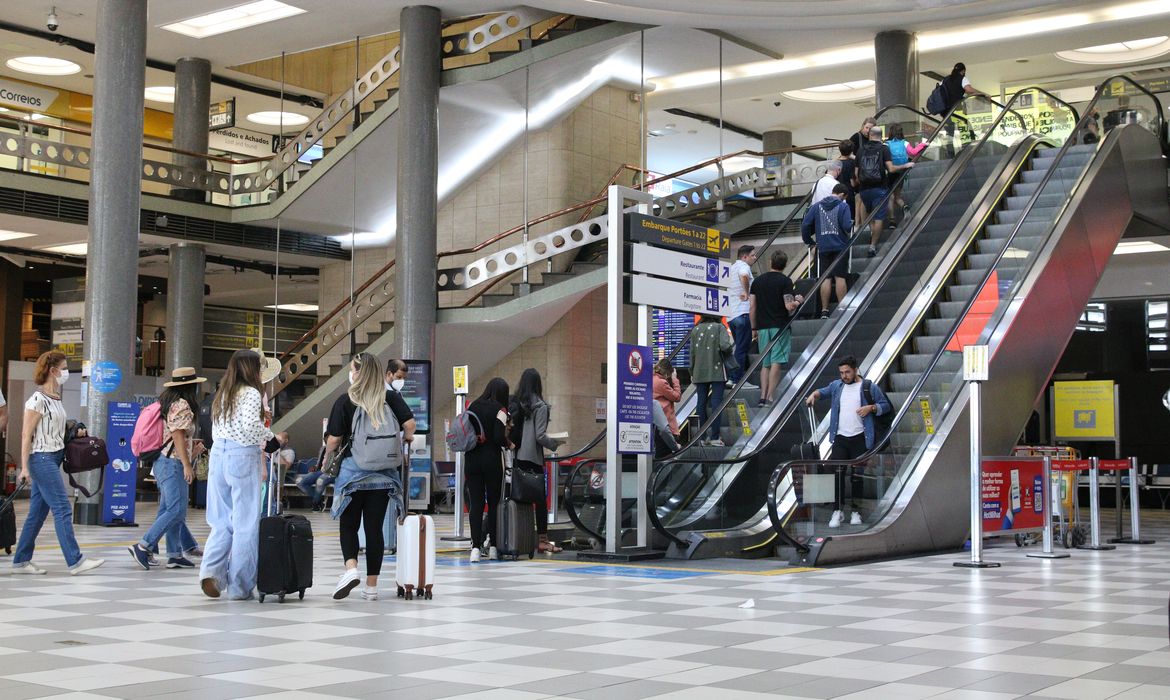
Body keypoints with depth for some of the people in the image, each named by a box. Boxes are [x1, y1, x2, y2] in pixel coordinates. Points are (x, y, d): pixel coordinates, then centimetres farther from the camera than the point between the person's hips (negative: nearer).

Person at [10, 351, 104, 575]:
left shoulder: (56, 398, 12)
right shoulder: (38, 400, -13)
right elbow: (26, 434, -14)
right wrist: (24, 467, -17)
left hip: (54, 458, 9)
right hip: (41, 458, -9)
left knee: (38, 512, 10)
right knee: (63, 509, -10)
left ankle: (21, 561, 16)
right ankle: (75, 561, -10)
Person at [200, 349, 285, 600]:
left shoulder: (222, 394, 15)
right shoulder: (251, 393, -7)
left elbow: (216, 429, 17)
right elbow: (250, 426, -22)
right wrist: (272, 438, -7)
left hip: (218, 454, 7)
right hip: (243, 457, -7)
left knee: (222, 522, 12)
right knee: (245, 523, 1)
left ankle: (210, 570, -9)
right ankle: (239, 586, 4)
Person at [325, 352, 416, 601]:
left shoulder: (345, 401, -5)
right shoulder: (391, 398, 2)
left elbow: (334, 440, -6)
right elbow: (409, 424, -8)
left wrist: (327, 458, 14)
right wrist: (406, 438, 14)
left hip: (353, 471, -2)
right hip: (383, 475, 2)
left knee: (349, 525, 10)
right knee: (374, 527, 7)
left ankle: (351, 568, -15)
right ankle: (371, 586, 10)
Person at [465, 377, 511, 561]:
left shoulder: (472, 407, 7)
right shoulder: (499, 410, -6)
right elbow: (499, 437, -14)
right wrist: (509, 444, 4)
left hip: (471, 459, 3)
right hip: (492, 459, -3)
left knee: (475, 503, 3)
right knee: (494, 502, 8)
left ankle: (476, 546, -3)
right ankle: (492, 545, 8)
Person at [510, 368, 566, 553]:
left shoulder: (513, 404, 7)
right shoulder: (539, 406, -7)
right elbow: (540, 436, -11)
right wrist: (555, 443, 5)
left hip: (516, 457, 5)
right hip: (532, 457, -5)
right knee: (540, 498, 1)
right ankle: (542, 540, 1)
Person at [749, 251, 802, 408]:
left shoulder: (758, 280, 9)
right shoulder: (785, 281, -7)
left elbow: (753, 307, 9)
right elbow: (789, 306, -15)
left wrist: (754, 328, 17)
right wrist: (798, 301, 6)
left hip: (763, 327, 5)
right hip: (780, 326, -5)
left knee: (765, 364, 10)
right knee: (776, 362, -5)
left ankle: (762, 397, 4)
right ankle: (770, 397, -12)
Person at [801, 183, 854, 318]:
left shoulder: (817, 206, 7)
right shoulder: (843, 206, -4)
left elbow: (805, 224, 2)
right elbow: (846, 226, -14)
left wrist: (808, 240, 15)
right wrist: (852, 223, 9)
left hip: (823, 248, 3)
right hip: (839, 247, -3)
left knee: (826, 278, 4)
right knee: (840, 277, 1)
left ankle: (824, 311, 2)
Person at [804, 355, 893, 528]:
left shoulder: (870, 387, -1)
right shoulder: (836, 386, 9)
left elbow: (886, 406, 3)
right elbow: (824, 391, 27)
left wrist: (871, 408, -14)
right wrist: (814, 394, 5)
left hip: (859, 438, -3)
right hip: (840, 438, 3)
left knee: (856, 475, 4)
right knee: (837, 473, -4)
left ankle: (855, 511, 14)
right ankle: (838, 511, 1)